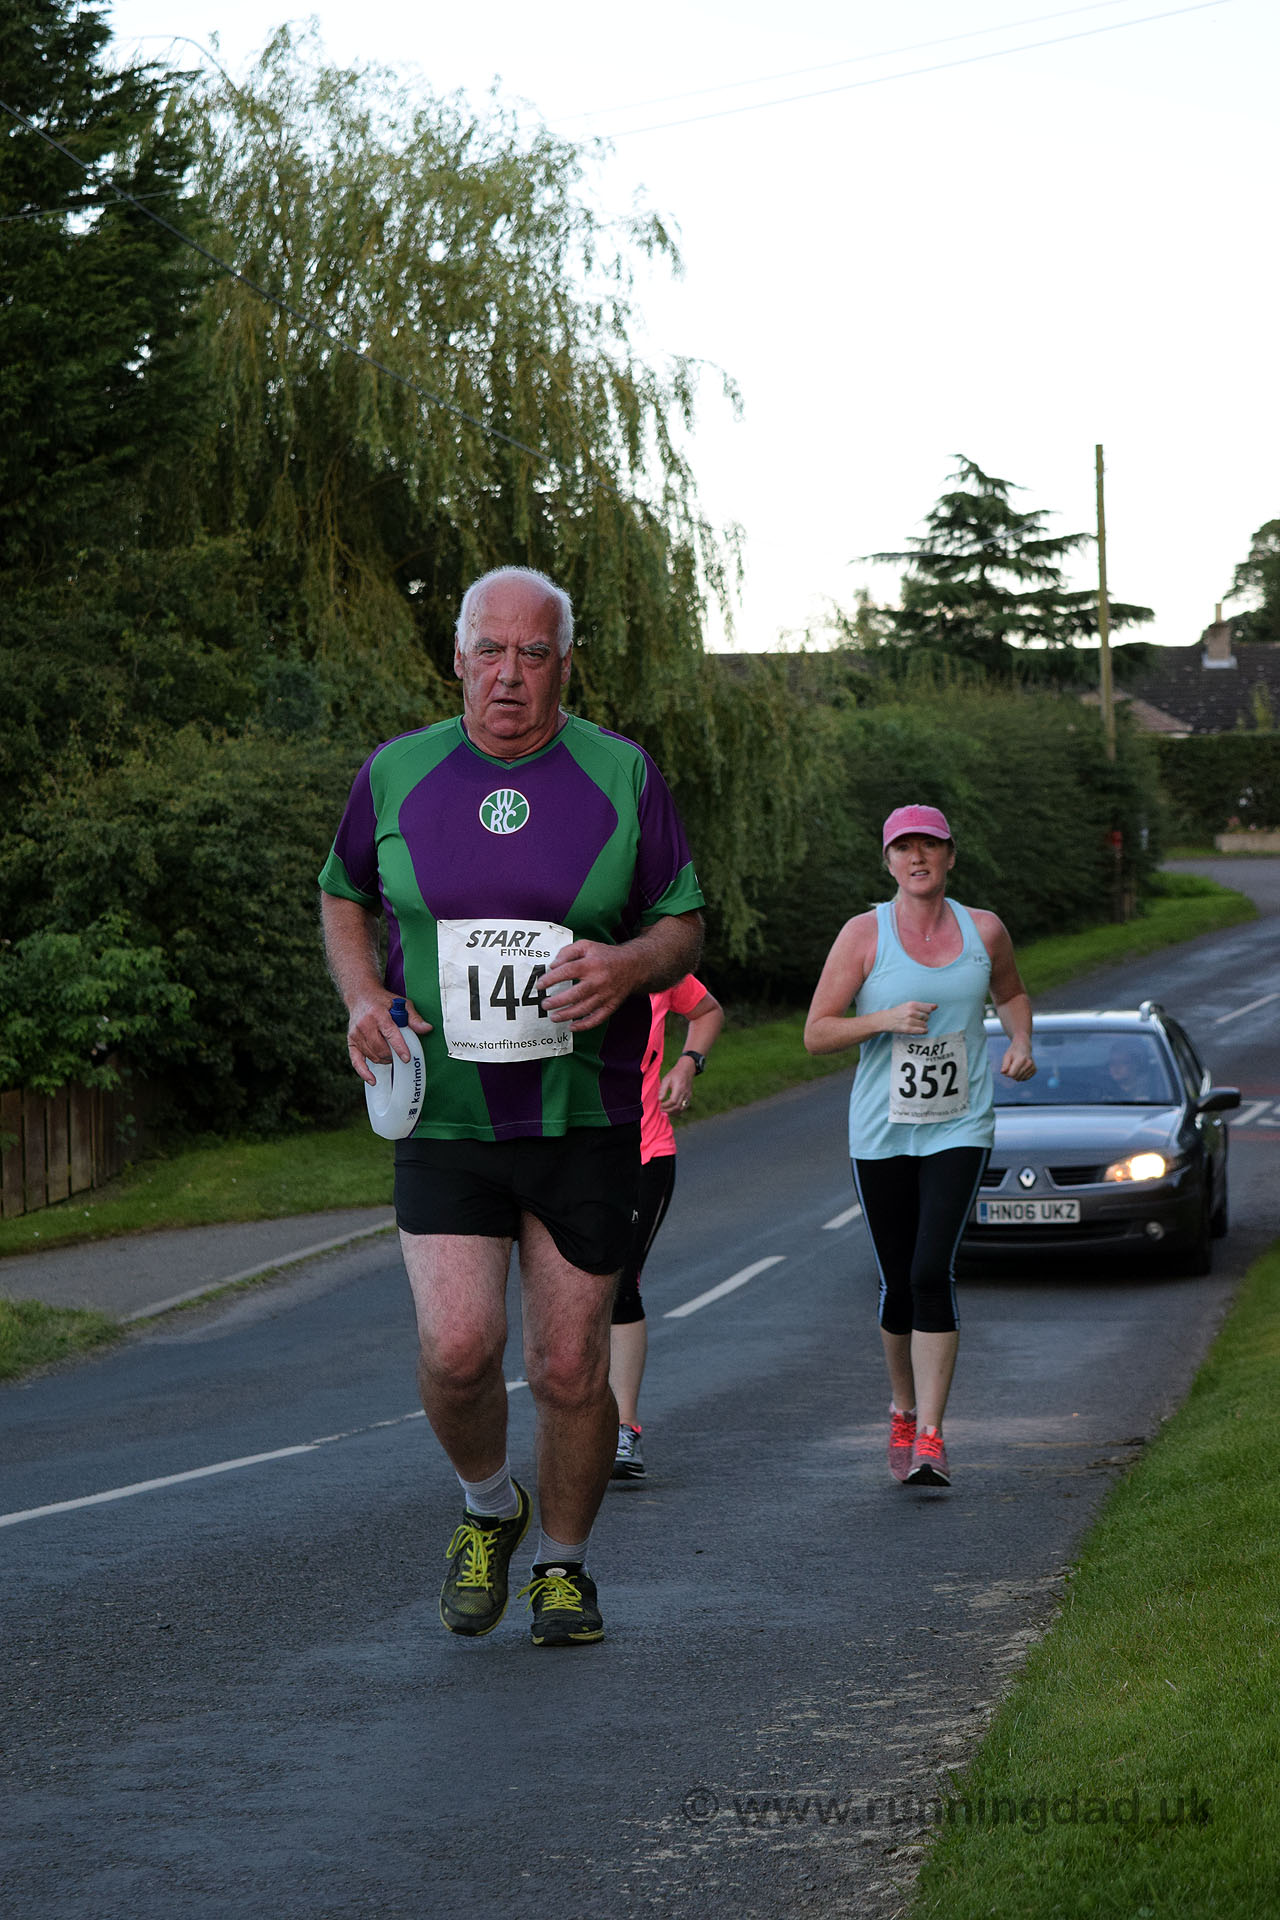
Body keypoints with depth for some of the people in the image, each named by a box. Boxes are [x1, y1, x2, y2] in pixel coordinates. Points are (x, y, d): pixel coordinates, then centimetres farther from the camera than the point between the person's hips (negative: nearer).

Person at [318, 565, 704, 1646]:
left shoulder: (623, 777, 0)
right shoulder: (396, 774, 3)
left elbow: (684, 925, 6)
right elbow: (345, 898, 19)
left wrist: (629, 965, -17)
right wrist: (362, 997, -1)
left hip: (586, 1121, 0)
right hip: (444, 1120, 0)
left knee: (571, 1371, 2)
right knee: (457, 1349, -15)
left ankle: (565, 1564, 25)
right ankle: (490, 1508, 16)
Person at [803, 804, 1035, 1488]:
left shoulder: (983, 931, 4)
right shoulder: (864, 934, -4)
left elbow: (1011, 993, 26)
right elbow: (816, 1033, -5)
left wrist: (1020, 1041, 6)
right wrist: (886, 1019, -19)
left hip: (959, 1129, 0)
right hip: (881, 1134, 0)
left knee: (933, 1273, -16)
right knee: (897, 1283, 8)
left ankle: (929, 1437, -16)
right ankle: (903, 1413, 33)